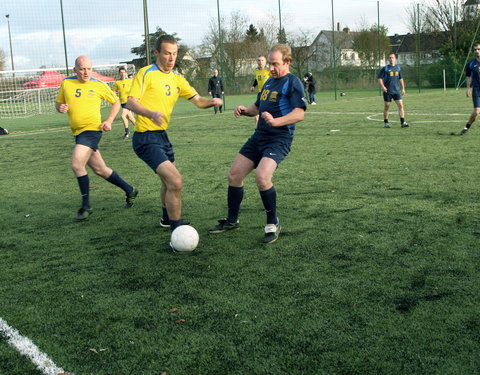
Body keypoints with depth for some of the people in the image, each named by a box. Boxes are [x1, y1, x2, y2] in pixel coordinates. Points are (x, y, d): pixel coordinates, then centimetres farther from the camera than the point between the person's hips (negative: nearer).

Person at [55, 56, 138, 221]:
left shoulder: (98, 85, -2)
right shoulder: (66, 83, 6)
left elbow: (116, 102, 10)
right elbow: (58, 102, 17)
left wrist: (109, 121, -2)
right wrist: (60, 107, -7)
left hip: (92, 130, -5)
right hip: (78, 132, 5)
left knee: (77, 165, -21)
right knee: (100, 170, 10)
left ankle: (86, 206, -7)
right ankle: (130, 191, 29)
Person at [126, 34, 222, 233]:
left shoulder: (177, 79, 13)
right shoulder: (146, 73, -10)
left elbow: (198, 100, 11)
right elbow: (130, 102, -18)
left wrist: (212, 101, -12)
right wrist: (151, 114, -37)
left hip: (162, 135, 9)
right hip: (146, 138, -9)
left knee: (169, 182, 23)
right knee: (175, 182, -19)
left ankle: (167, 218, 47)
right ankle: (176, 230, -8)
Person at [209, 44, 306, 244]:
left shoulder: (292, 82, -8)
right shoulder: (269, 81, 17)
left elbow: (299, 113, -19)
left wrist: (276, 121, -35)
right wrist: (245, 110, 5)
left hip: (279, 139, -8)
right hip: (259, 137, 8)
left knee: (262, 177, -28)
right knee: (234, 175, 5)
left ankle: (273, 224, -7)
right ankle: (232, 221, 23)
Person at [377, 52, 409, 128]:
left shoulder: (398, 68, 10)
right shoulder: (385, 68, -2)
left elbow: (401, 79, 19)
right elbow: (379, 78, -2)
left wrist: (403, 88, 16)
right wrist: (382, 86, -16)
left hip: (397, 91, 3)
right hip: (387, 91, -3)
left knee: (401, 105, -7)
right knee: (386, 106, 5)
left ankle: (402, 122, -7)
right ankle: (385, 123, 17)